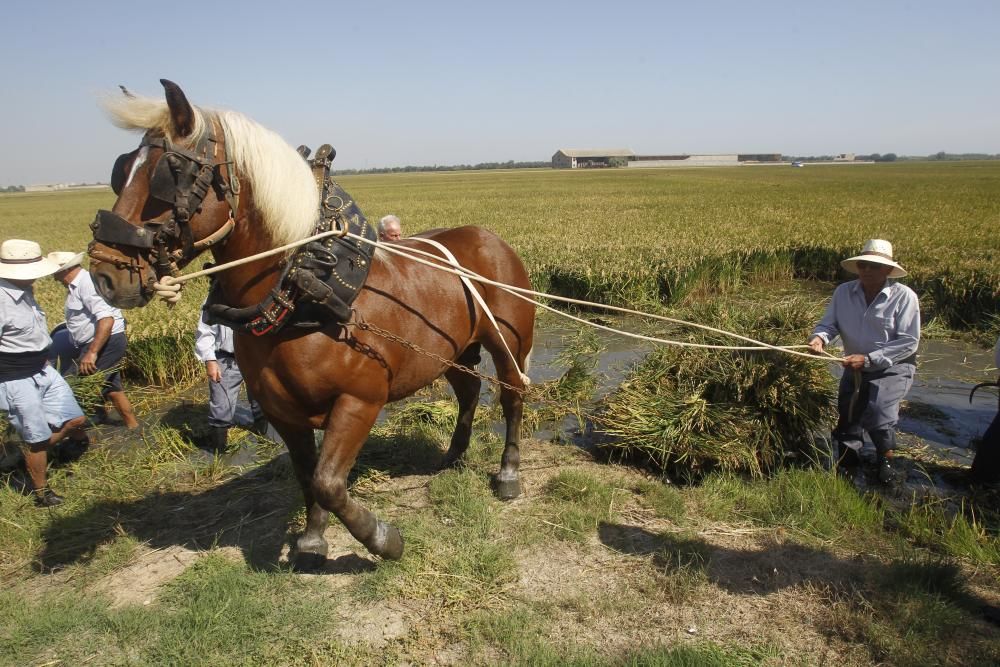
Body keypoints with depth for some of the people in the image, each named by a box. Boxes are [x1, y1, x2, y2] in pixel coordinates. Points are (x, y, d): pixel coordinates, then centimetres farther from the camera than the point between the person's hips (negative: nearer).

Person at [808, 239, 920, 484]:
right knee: (847, 413, 8)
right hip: (855, 368, 4)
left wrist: (868, 359, -25)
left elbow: (908, 342, -18)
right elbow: (829, 324, -5)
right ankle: (847, 462, 33)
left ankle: (886, 459, 5)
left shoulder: (904, 296, -16)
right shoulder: (843, 292, -6)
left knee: (878, 409, -23)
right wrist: (819, 337, -31)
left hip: (893, 367, -4)